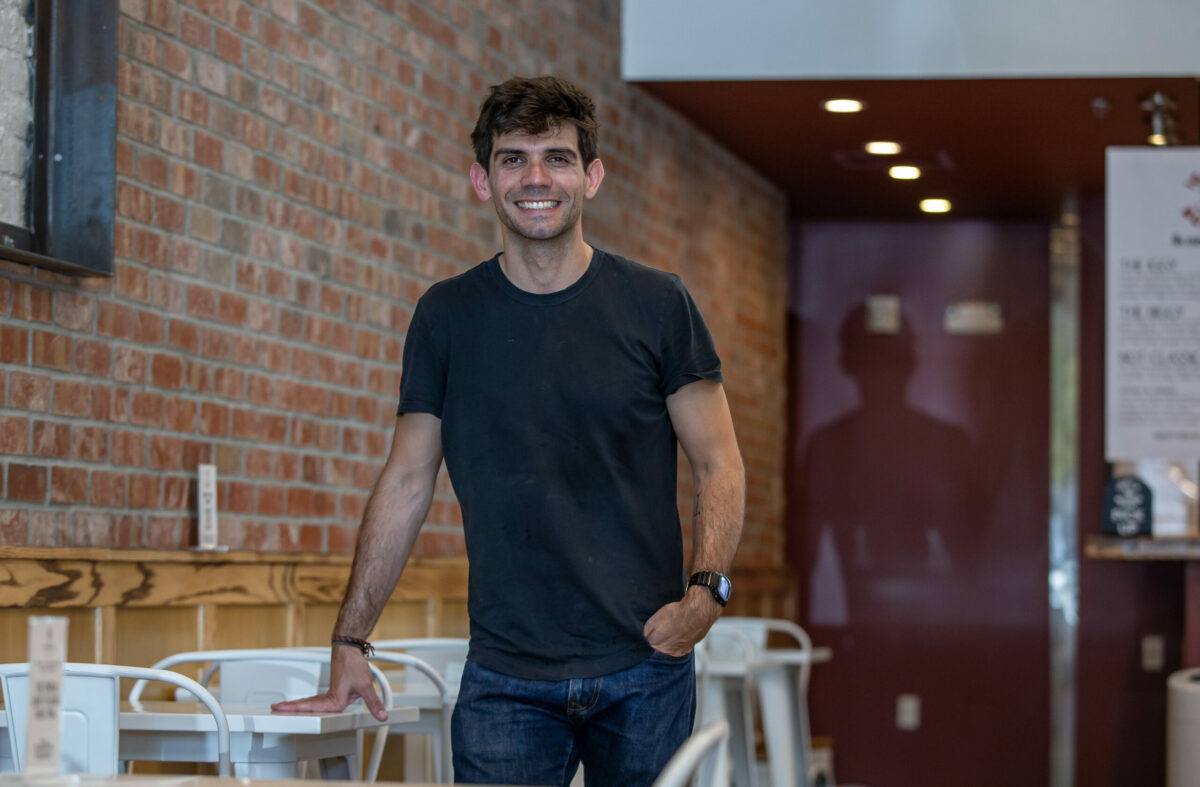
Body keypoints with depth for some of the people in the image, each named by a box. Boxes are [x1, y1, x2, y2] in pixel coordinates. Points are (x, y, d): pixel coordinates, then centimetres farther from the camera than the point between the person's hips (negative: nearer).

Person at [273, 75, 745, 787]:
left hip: (645, 670, 0)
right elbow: (407, 484, 9)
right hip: (506, 675, 0)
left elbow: (720, 466, 4)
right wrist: (350, 642, 4)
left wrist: (705, 592, -13)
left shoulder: (657, 304, 2)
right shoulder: (446, 316, 6)